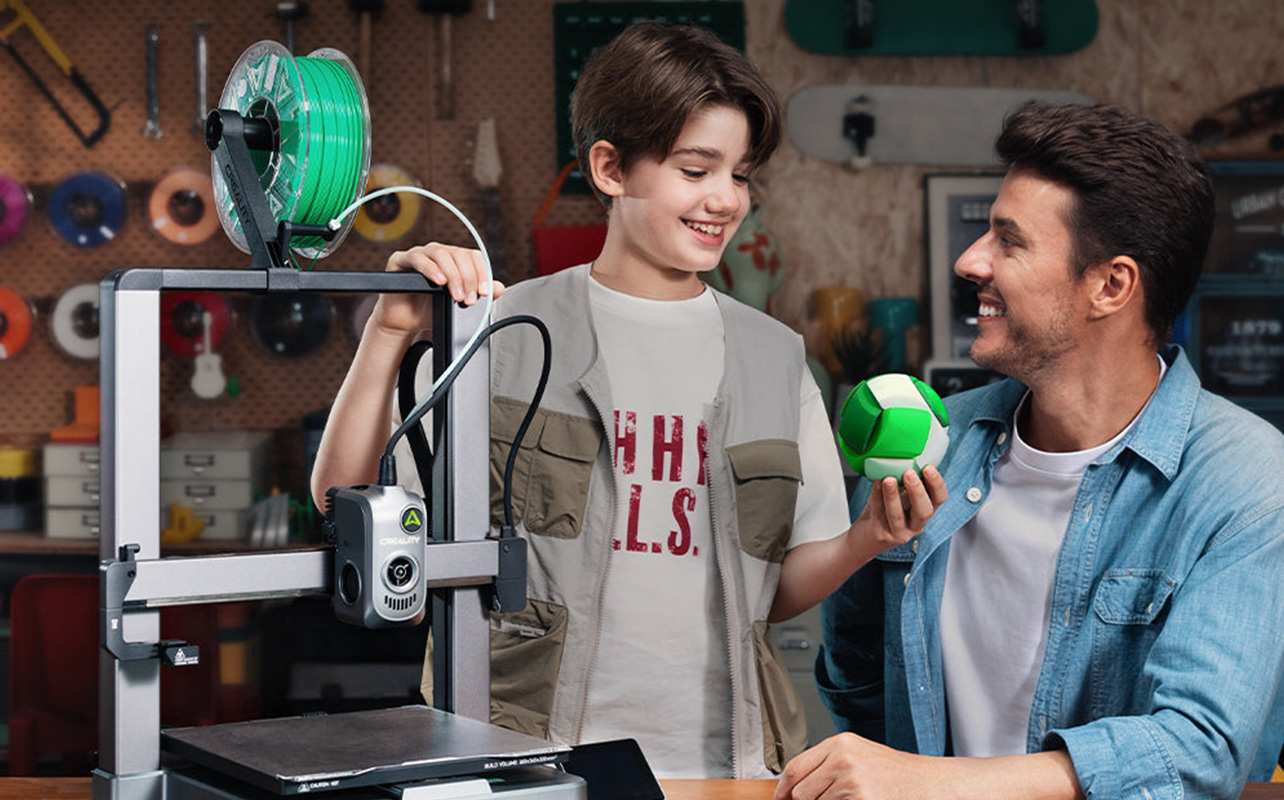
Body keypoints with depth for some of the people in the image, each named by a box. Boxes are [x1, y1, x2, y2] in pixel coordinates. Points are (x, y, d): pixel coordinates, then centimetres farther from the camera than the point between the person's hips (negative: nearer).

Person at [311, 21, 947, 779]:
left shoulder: (774, 358, 8)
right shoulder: (509, 331, -3)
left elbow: (781, 591, 11)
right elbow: (343, 497, -7)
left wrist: (868, 538, -8)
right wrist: (391, 331, -17)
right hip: (532, 757, -3)